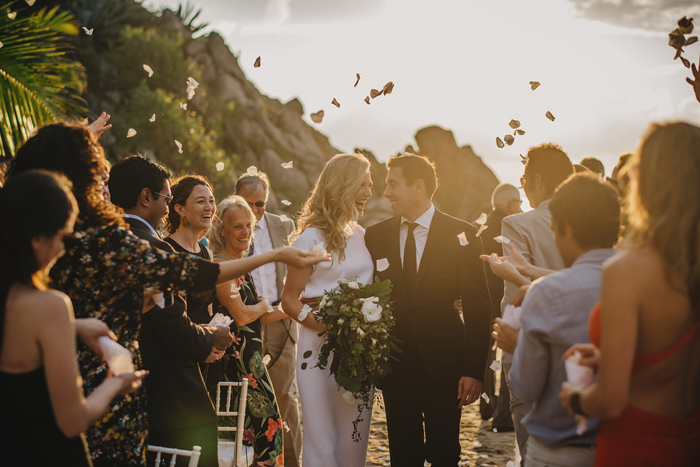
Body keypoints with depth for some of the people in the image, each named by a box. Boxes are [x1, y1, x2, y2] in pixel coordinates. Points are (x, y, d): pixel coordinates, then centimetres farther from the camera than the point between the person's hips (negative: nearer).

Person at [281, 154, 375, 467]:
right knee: (322, 442, -1)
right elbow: (289, 300, -7)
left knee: (355, 439, 9)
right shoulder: (312, 237, -6)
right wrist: (328, 327, -20)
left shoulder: (361, 236, 13)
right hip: (321, 347, -6)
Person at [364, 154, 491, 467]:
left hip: (443, 368, -2)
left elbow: (477, 307, -5)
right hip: (394, 367, 3)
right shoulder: (376, 235, 5)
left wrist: (474, 370, -9)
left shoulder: (460, 235, -5)